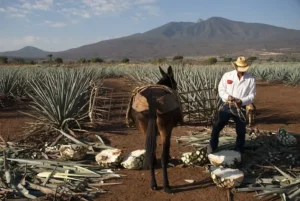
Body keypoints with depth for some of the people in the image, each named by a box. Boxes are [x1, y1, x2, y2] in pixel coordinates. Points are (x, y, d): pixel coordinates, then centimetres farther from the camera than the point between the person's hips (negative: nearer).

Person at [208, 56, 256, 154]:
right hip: (227, 106, 0)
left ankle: (239, 152, 29)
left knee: (241, 131, 11)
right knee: (217, 128, 0)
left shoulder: (251, 79, -3)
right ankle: (211, 150, 15)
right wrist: (227, 96, -20)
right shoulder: (227, 75, -3)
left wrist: (242, 101, -21)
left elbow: (252, 95, -2)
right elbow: (221, 89, 0)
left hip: (240, 108, 1)